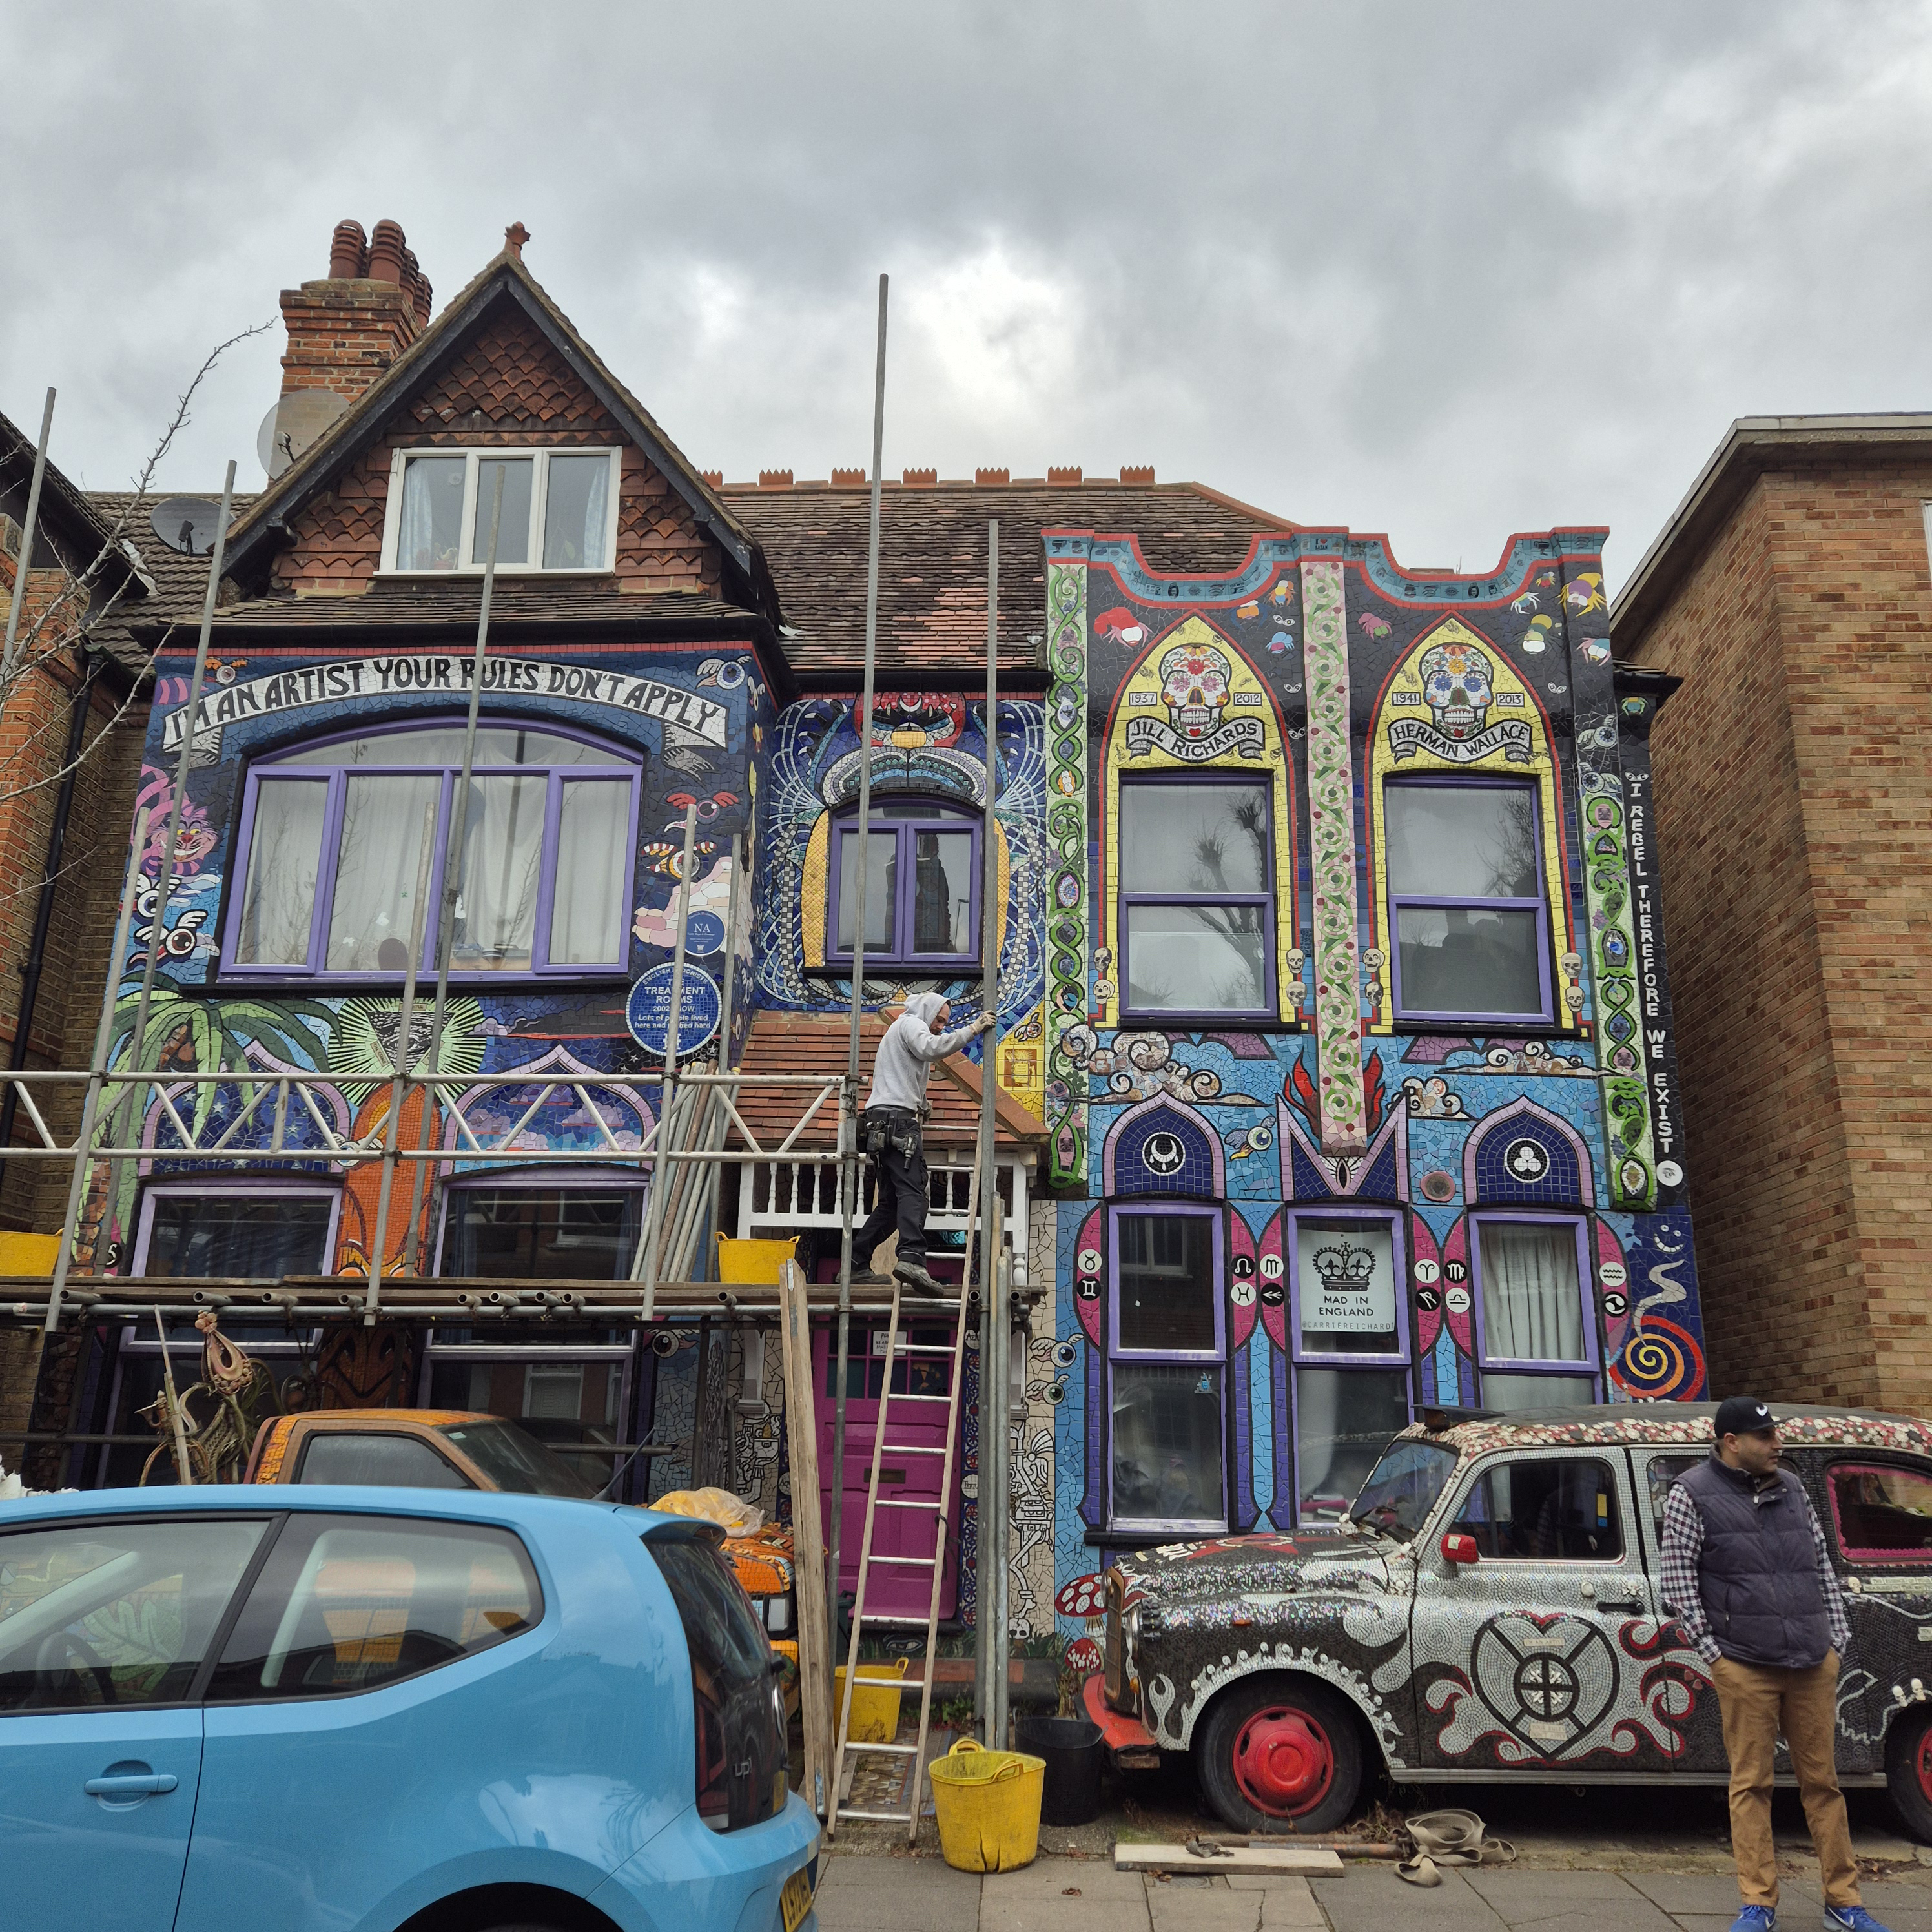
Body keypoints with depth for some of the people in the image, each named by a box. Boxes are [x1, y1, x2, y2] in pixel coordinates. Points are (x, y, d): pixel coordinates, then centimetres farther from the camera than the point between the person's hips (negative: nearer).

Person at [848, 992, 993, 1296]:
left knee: (890, 1202, 11)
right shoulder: (910, 1023, 5)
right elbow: (931, 1048, -17)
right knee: (912, 1192, -24)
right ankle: (912, 1259, -41)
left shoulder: (898, 1031, 37)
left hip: (880, 1123, 10)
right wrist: (972, 1029, -15)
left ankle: (856, 1266, 8)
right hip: (897, 1117, -10)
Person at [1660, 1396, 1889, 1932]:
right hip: (1745, 1667, -4)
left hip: (1814, 1665, 4)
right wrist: (1712, 1649, -6)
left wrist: (1837, 1637, 11)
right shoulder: (1692, 1494, -4)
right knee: (1750, 1785, 2)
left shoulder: (1792, 1489, 13)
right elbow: (1678, 1579, -4)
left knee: (1822, 1781, 10)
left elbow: (1822, 1567, 18)